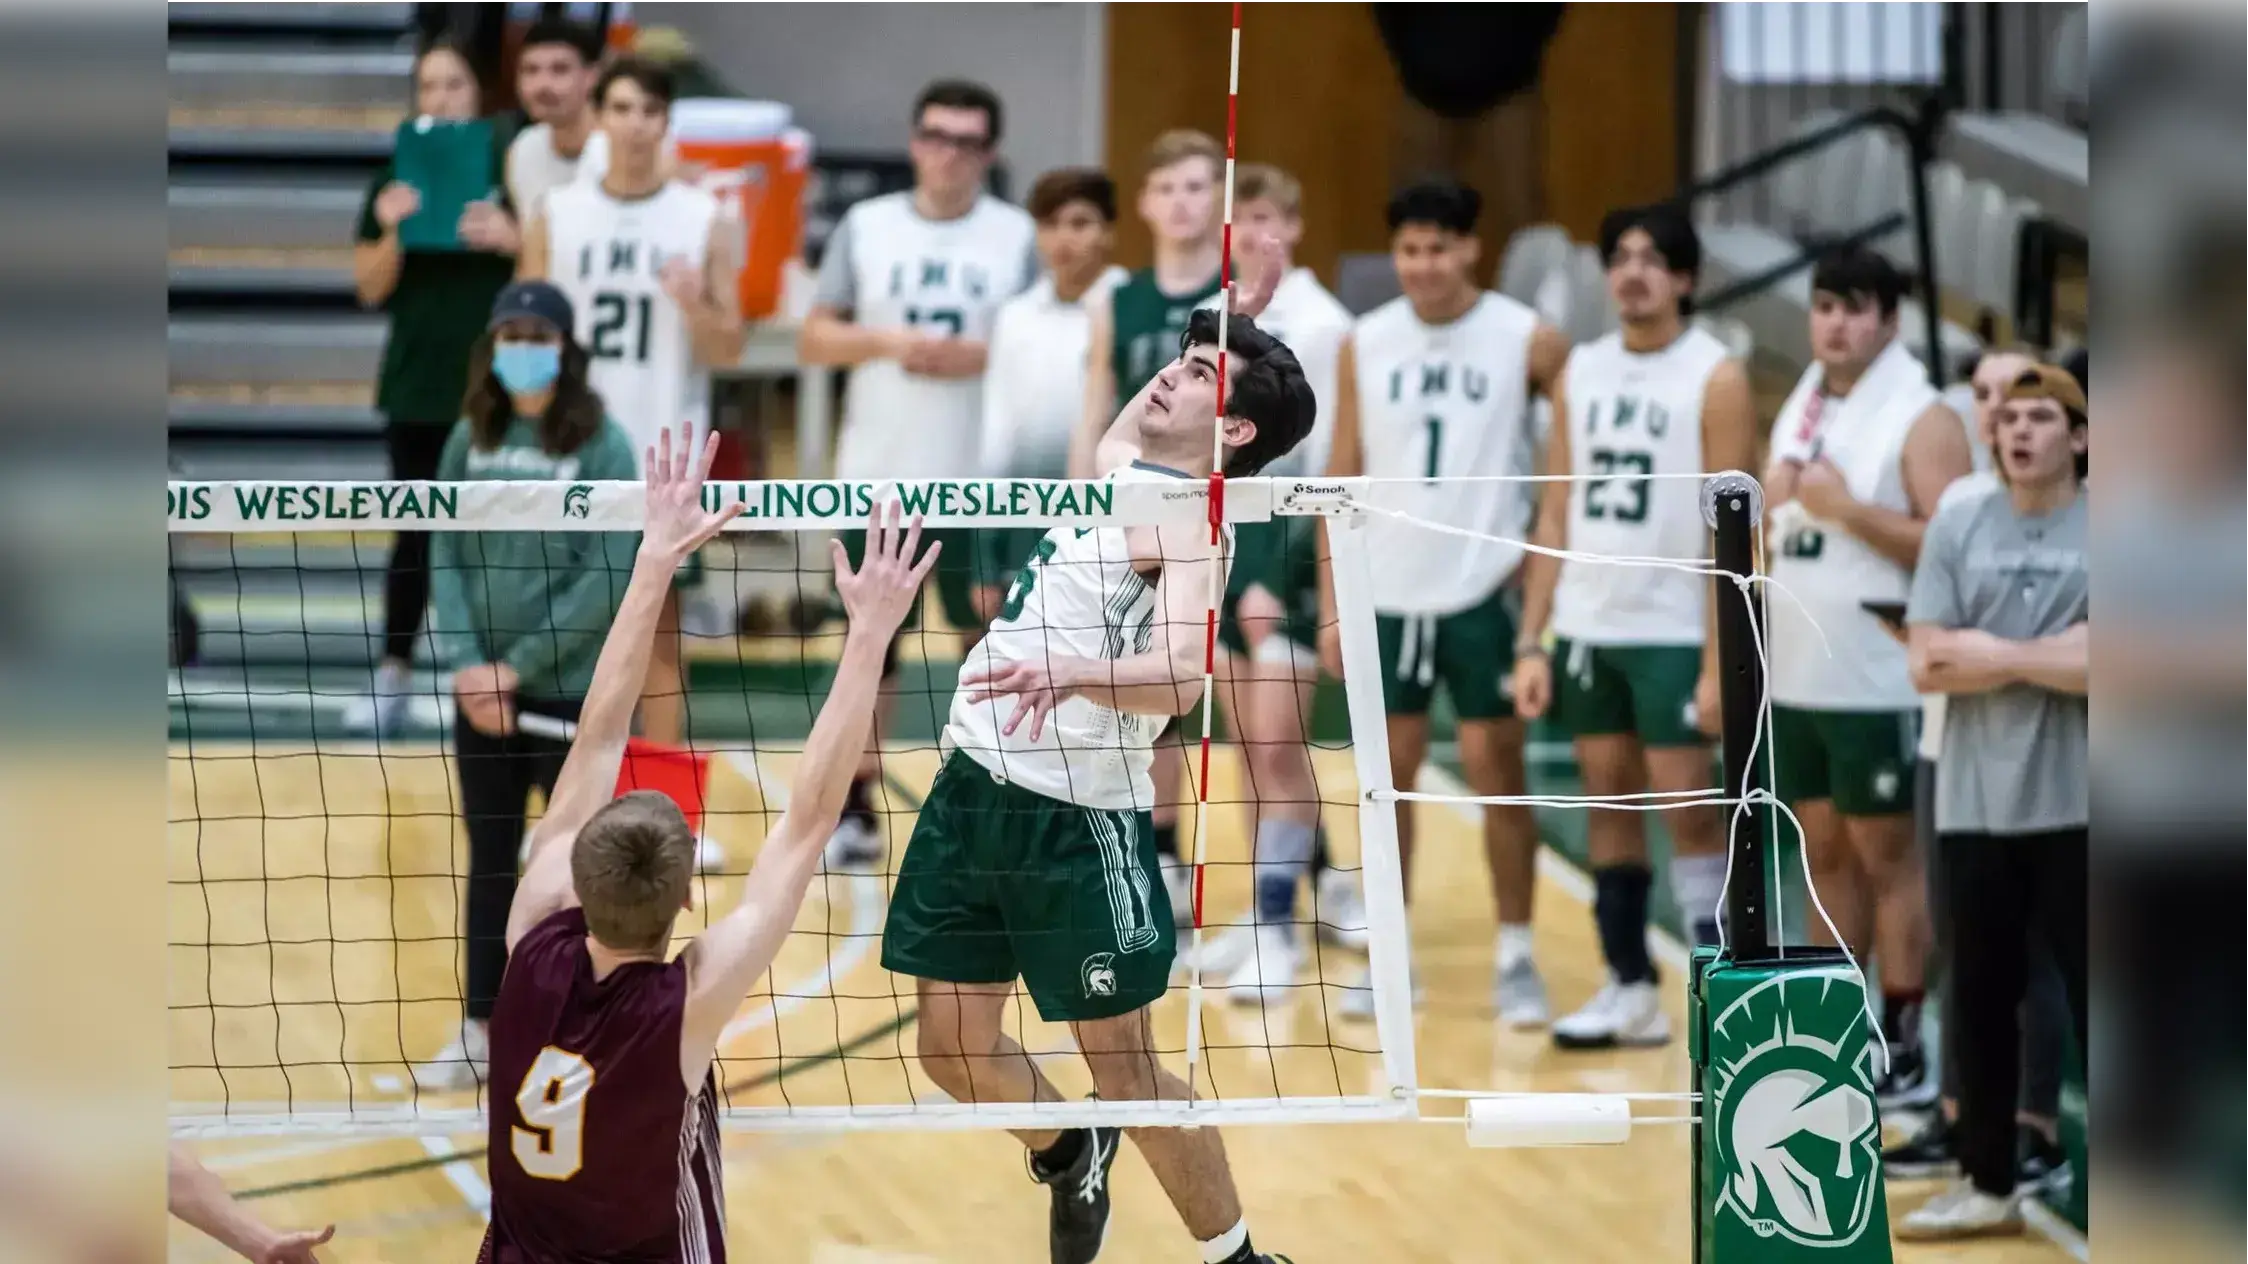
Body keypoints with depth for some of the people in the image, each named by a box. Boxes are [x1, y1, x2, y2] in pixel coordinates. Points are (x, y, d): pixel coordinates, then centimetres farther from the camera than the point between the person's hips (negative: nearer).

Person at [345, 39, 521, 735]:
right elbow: (371, 287, 3)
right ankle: (392, 676, 13)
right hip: (419, 384, 2)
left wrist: (510, 240, -20)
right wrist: (394, 234, -15)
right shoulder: (396, 181, 4)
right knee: (415, 531, 7)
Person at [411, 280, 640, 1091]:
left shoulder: (602, 446, -9)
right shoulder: (470, 441, 4)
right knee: (490, 859, 11)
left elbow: (606, 579, -14)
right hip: (479, 690, 4)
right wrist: (466, 662, -10)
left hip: (571, 692, -4)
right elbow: (445, 558, 4)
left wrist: (519, 666, -16)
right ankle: (480, 1033, 19)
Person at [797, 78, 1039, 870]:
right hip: (878, 476, 2)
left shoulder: (1018, 237, 1)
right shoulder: (866, 227, 6)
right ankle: (856, 811, 15)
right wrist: (883, 340, -12)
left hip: (981, 481, -2)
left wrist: (982, 357, -17)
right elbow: (814, 339, 6)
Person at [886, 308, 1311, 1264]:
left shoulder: (1190, 523, -15)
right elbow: (1141, 416, 34)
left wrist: (1073, 676, -47)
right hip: (972, 785, 8)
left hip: (1076, 817, -8)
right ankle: (1071, 1161, 40)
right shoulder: (1116, 467, 10)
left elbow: (1181, 674, -31)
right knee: (953, 1040, 12)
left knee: (1125, 1070, -1)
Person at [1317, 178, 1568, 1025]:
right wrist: (1331, 608, 4)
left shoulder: (1527, 343, -6)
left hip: (1483, 589, -3)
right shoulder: (1365, 344, 4)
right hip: (1389, 591, 3)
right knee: (1390, 770, 7)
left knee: (1495, 765, -2)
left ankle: (1516, 958, 7)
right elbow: (1344, 477, 6)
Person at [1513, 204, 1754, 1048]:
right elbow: (1557, 514, 11)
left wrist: (1718, 663, -15)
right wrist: (1532, 643, 5)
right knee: (1608, 797, 8)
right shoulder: (1582, 372, 10)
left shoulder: (1715, 378, -6)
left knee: (1687, 805, -7)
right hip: (1587, 625, 6)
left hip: (1674, 631, -5)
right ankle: (1629, 991, 15)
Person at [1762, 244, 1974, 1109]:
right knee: (1826, 855, 11)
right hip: (1797, 679, 7)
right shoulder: (1799, 410, 14)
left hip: (1877, 685, -7)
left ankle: (1904, 1051, 2)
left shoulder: (1921, 420, -9)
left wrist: (1846, 507, -21)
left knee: (1886, 857, -3)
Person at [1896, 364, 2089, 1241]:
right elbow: (1927, 665, -2)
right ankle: (1986, 1182, 23)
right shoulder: (1958, 526, 5)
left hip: (2076, 804, -4)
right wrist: (2054, 656, -8)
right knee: (1980, 994, 12)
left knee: (2090, 994, -2)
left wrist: (1992, 654, -11)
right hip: (1977, 801, 4)